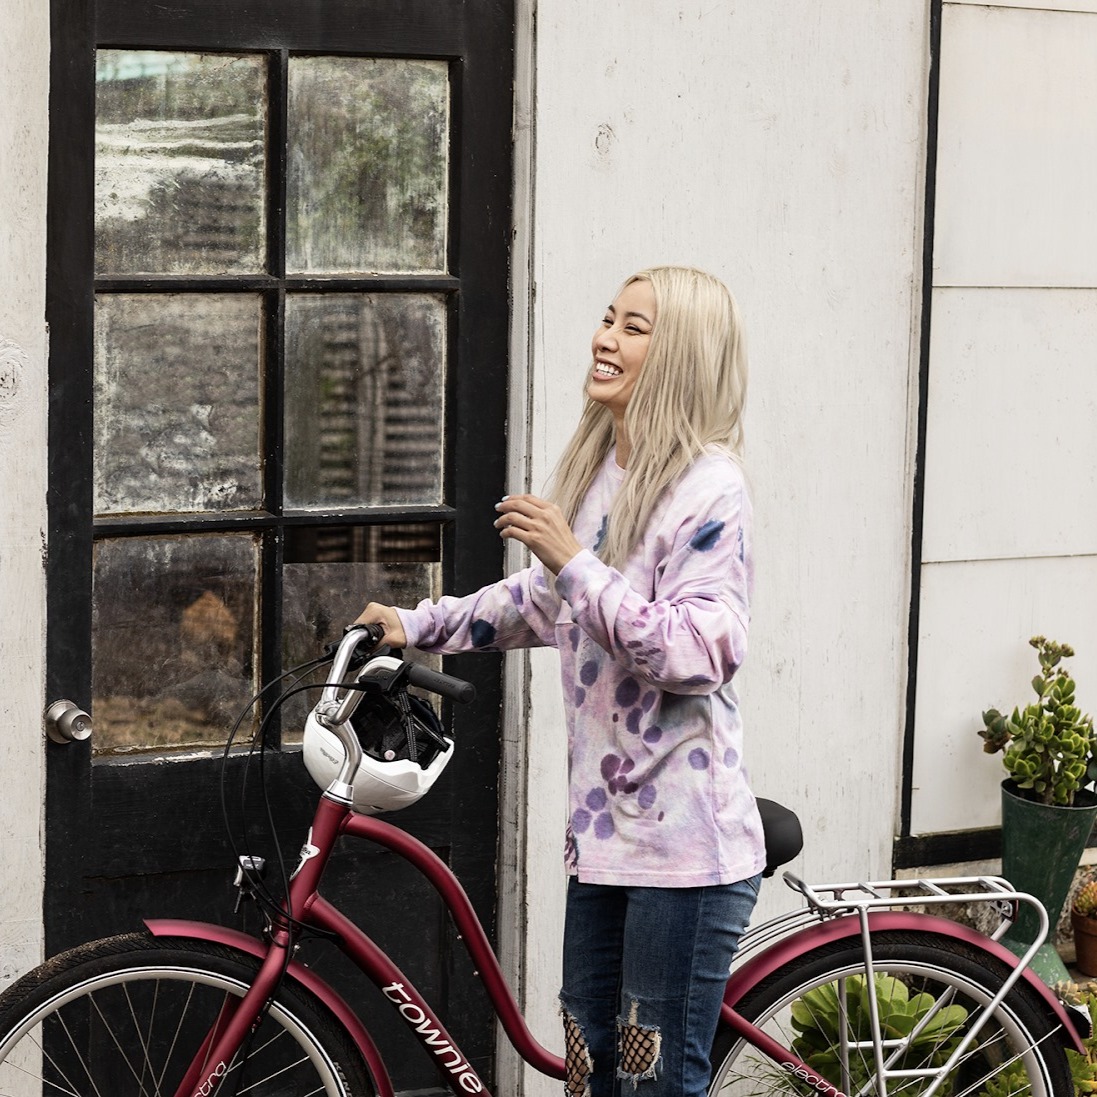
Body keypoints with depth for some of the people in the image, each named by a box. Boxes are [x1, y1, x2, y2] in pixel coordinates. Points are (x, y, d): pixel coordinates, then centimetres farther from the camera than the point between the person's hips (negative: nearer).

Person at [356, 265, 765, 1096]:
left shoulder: (707, 489, -14)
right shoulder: (598, 470, 13)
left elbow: (694, 654, -23)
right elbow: (546, 604, 28)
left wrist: (575, 560, -23)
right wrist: (418, 625, 25)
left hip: (684, 842, -9)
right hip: (606, 830, 9)